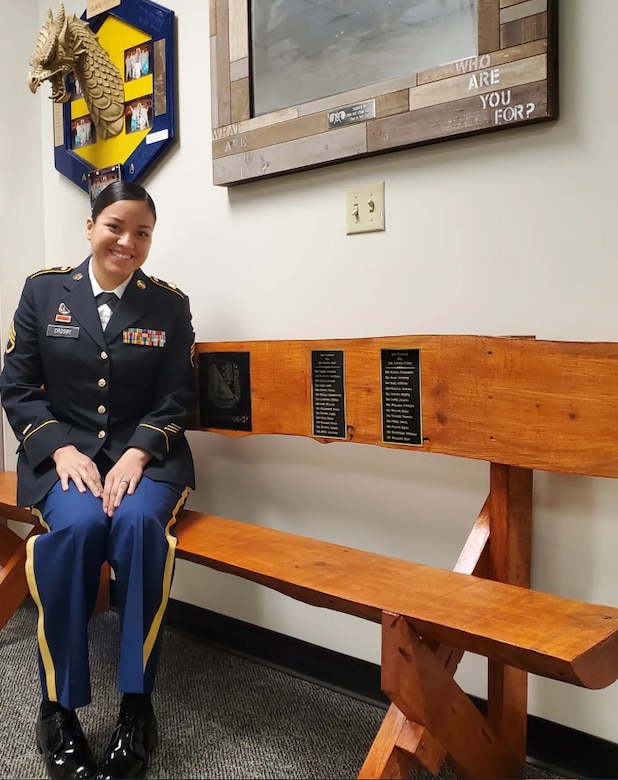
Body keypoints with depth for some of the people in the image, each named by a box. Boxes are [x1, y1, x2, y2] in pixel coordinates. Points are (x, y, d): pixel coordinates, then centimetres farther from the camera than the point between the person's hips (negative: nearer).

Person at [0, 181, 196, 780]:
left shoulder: (170, 304, 5)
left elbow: (177, 399, 2)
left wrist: (138, 453, -15)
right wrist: (62, 449, -12)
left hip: (145, 452, 0)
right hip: (62, 450, 0)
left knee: (139, 520, -33)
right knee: (77, 524, -32)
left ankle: (136, 707, -18)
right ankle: (57, 708, -14)